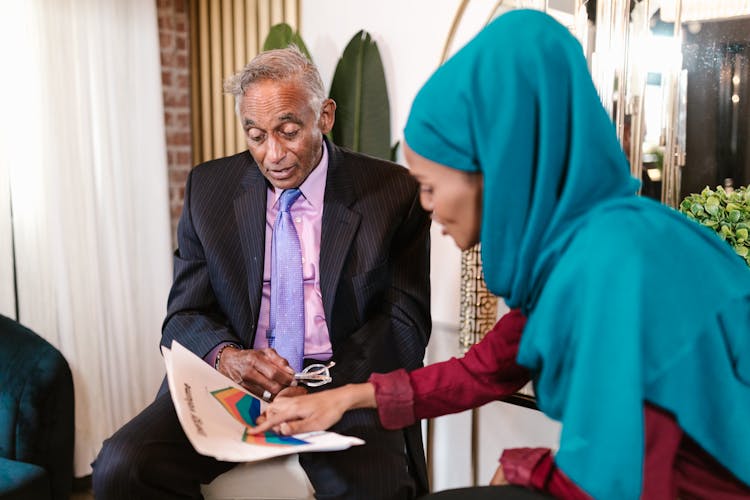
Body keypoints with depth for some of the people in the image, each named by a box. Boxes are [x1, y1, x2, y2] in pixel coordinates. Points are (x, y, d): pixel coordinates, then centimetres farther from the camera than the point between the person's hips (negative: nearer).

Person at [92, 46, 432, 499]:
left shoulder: (394, 193, -1)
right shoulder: (208, 188, 6)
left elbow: (406, 325, -2)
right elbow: (184, 317, 7)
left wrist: (323, 392, -19)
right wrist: (226, 356, -18)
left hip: (347, 385, -2)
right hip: (234, 380, 3)